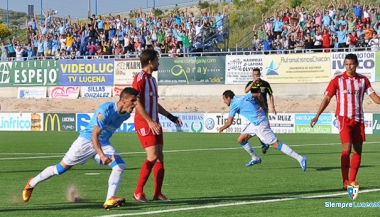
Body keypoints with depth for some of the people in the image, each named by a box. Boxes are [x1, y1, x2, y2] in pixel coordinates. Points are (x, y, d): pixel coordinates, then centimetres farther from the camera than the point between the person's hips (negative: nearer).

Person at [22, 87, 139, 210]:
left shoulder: (126, 115, -5)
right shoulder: (106, 110, -28)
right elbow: (94, 136, -31)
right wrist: (102, 155, -44)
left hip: (103, 144, 6)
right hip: (86, 140, -6)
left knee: (120, 166, -19)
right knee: (61, 168, 1)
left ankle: (109, 200, -28)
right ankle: (31, 184, 23)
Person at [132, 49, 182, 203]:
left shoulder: (152, 79, 18)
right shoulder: (140, 78, -11)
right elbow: (137, 103, -18)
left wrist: (171, 117, 25)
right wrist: (150, 121, -22)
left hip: (154, 123, 9)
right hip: (144, 124, -9)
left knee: (160, 157, 5)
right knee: (152, 156, -16)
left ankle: (157, 193, 10)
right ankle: (138, 192, -9)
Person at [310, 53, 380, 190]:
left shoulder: (363, 80, 6)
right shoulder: (337, 80, -4)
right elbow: (327, 98, -3)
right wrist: (317, 116, -10)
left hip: (358, 119, 4)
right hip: (344, 118, -4)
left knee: (358, 150, 5)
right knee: (347, 149, -14)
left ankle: (352, 180, 13)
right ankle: (345, 181, -12)